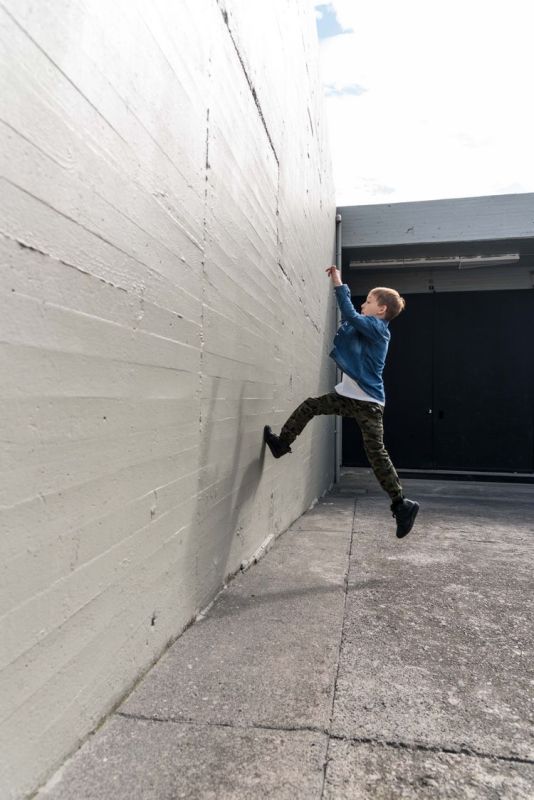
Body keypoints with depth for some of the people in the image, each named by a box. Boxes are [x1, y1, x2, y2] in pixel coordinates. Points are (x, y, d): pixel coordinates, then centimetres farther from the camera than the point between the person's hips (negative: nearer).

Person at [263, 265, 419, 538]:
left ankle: (401, 505, 0)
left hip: (368, 402, -9)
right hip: (349, 395, 9)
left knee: (376, 453, -9)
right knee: (309, 406, 9)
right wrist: (339, 285, 19)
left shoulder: (377, 328, -12)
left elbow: (350, 316, -27)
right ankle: (282, 443, 22)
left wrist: (339, 285, -19)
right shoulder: (367, 327, 14)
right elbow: (350, 315, 28)